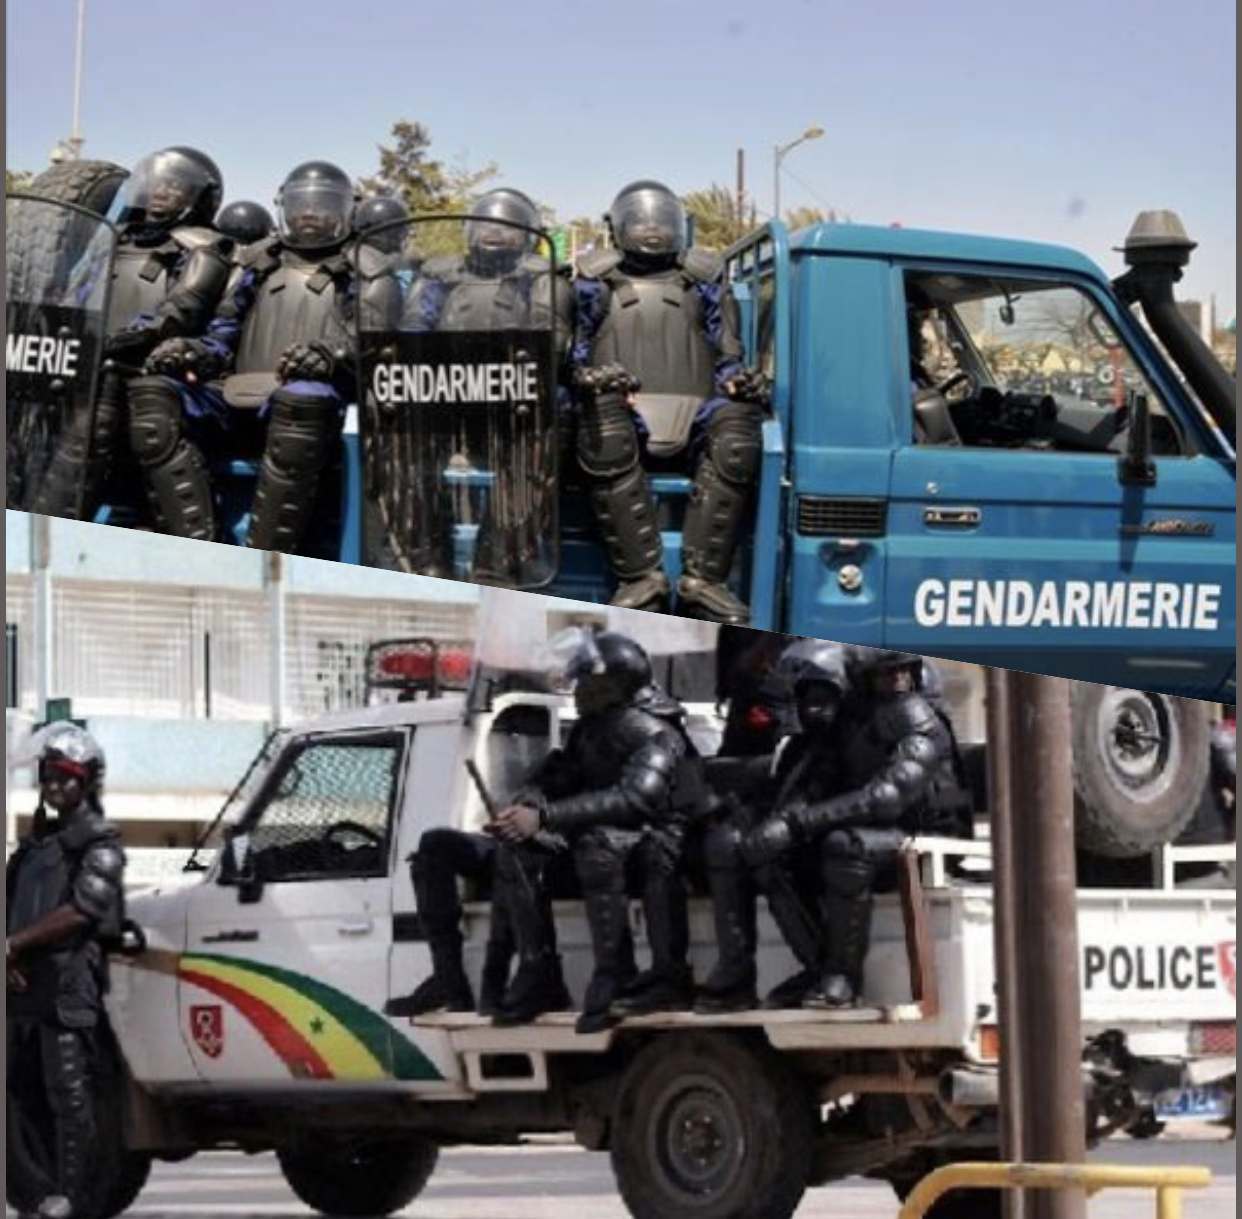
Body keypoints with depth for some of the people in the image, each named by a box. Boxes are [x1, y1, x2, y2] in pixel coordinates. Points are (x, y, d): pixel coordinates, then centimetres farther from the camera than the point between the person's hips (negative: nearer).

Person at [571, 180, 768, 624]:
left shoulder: (703, 282, 26)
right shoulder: (597, 283, 24)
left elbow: (727, 358, 20)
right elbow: (574, 354, 16)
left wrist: (740, 381, -3)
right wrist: (588, 378, -7)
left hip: (691, 416, 1)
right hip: (622, 413, -1)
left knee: (738, 423, -34)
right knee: (602, 422, -39)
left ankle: (703, 577, -37)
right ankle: (642, 576, -41)